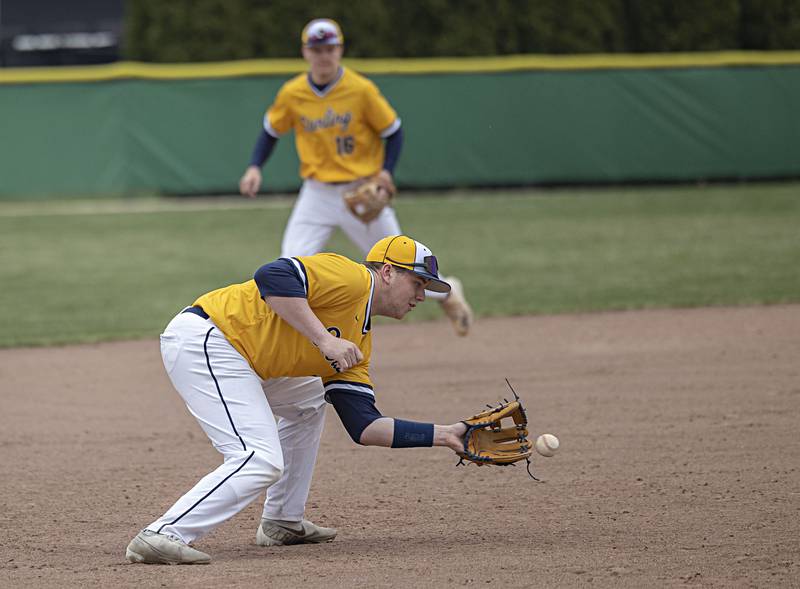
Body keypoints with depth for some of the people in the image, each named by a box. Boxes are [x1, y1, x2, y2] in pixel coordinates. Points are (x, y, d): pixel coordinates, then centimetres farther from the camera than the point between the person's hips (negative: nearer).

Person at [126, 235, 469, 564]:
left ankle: (282, 523, 28)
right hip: (202, 340, -11)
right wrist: (324, 339, -21)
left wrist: (441, 436, 11)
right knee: (262, 462, -19)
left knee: (308, 403, 28)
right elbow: (273, 276, -23)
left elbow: (363, 426, 14)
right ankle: (162, 536, -24)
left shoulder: (360, 340, 21)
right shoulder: (350, 279, -6)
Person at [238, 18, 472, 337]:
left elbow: (393, 131, -3)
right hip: (317, 195, 2)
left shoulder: (362, 90, -13)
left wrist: (386, 170, -18)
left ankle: (446, 292, 36)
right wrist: (255, 167, -3)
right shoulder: (292, 94, -5)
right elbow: (271, 130, 12)